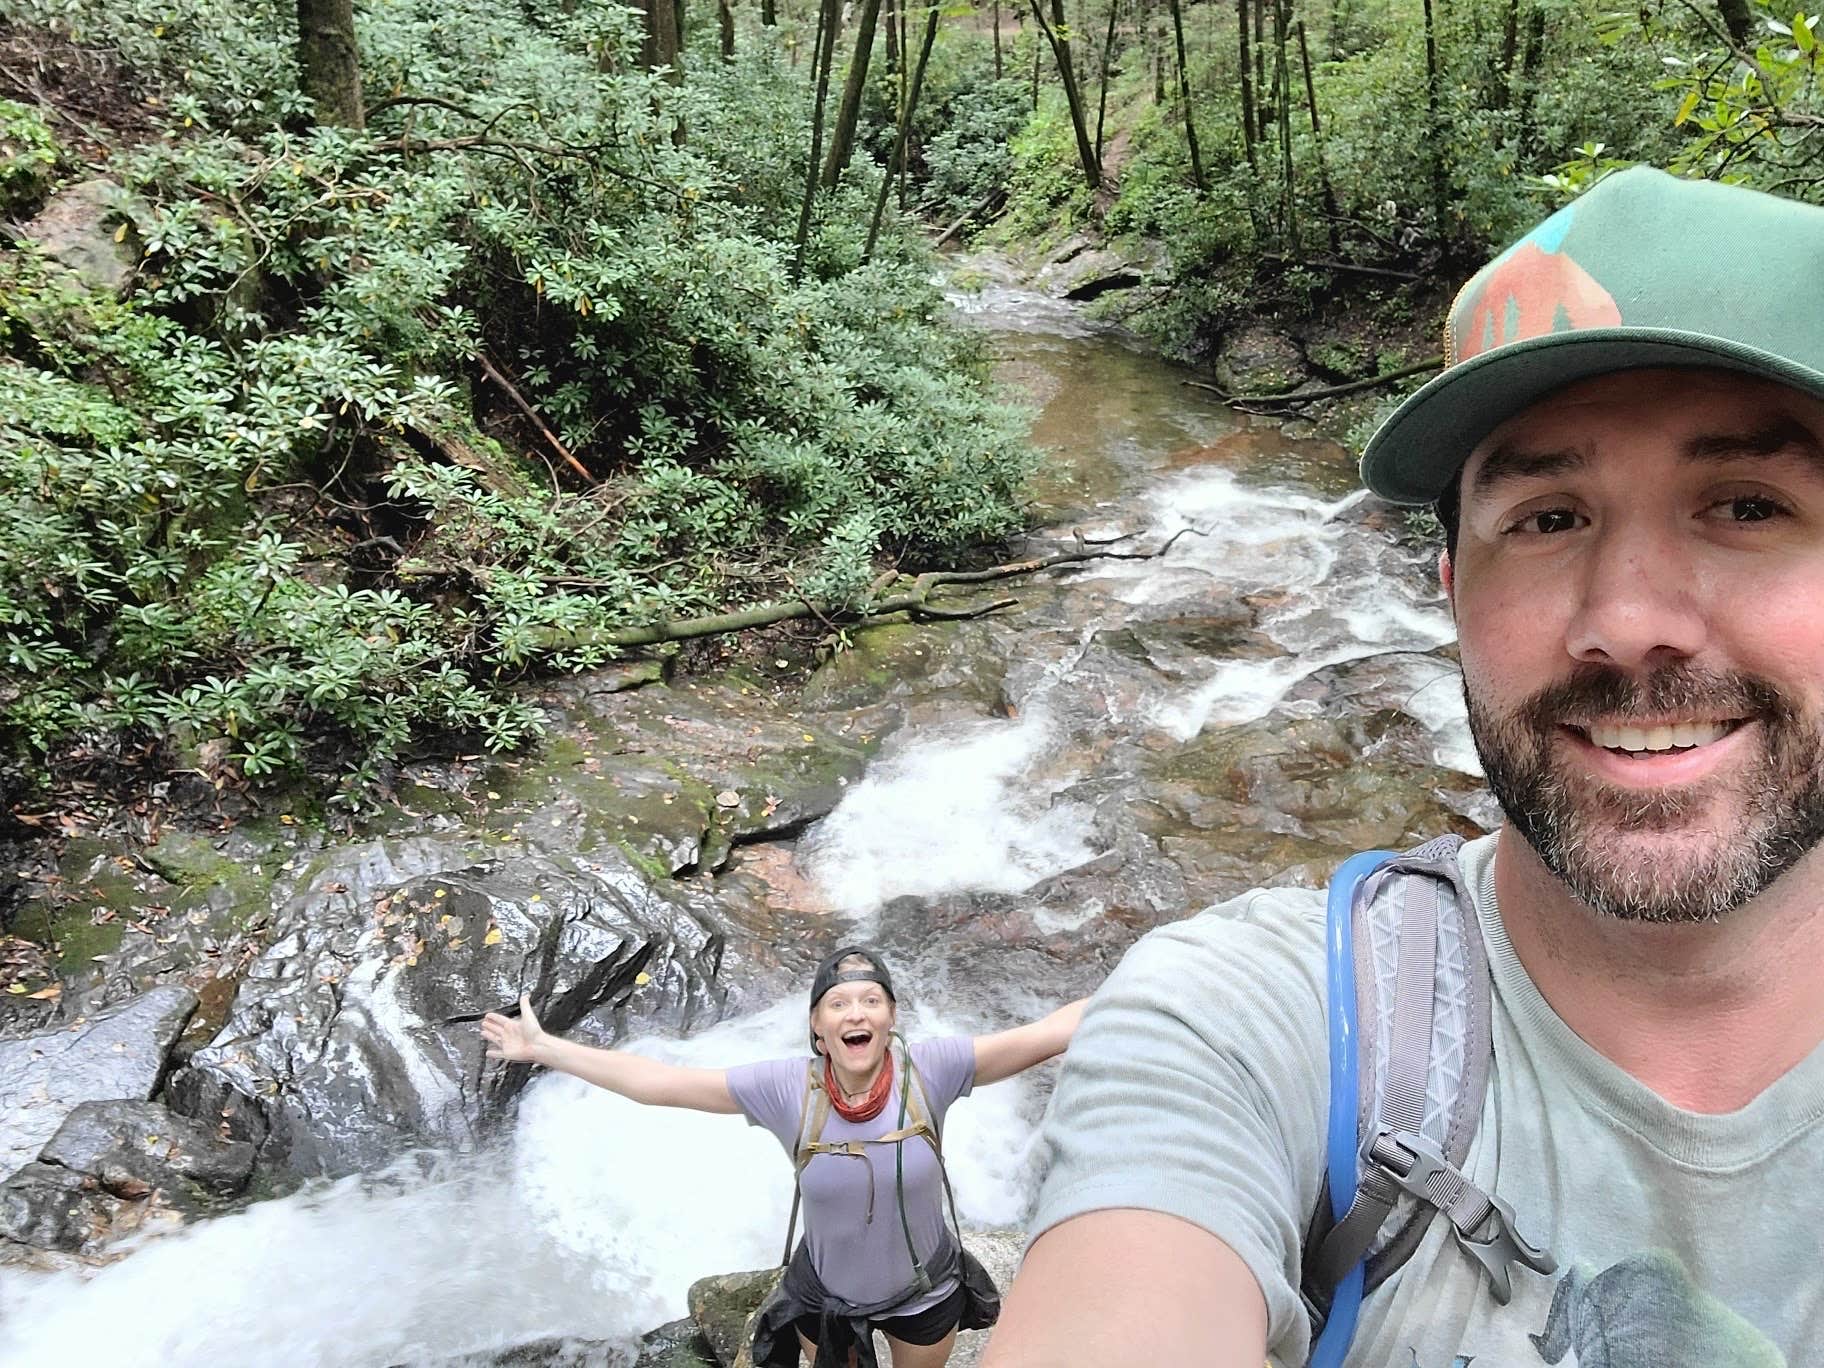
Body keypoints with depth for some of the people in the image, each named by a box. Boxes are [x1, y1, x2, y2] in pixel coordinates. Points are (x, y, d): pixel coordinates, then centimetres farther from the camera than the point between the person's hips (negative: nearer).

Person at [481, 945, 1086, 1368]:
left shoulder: (929, 1069, -27)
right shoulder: (788, 1088, -26)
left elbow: (1039, 1036, -32)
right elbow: (657, 1082, -24)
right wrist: (543, 1048, -23)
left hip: (926, 1288, 0)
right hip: (827, 1294, 0)